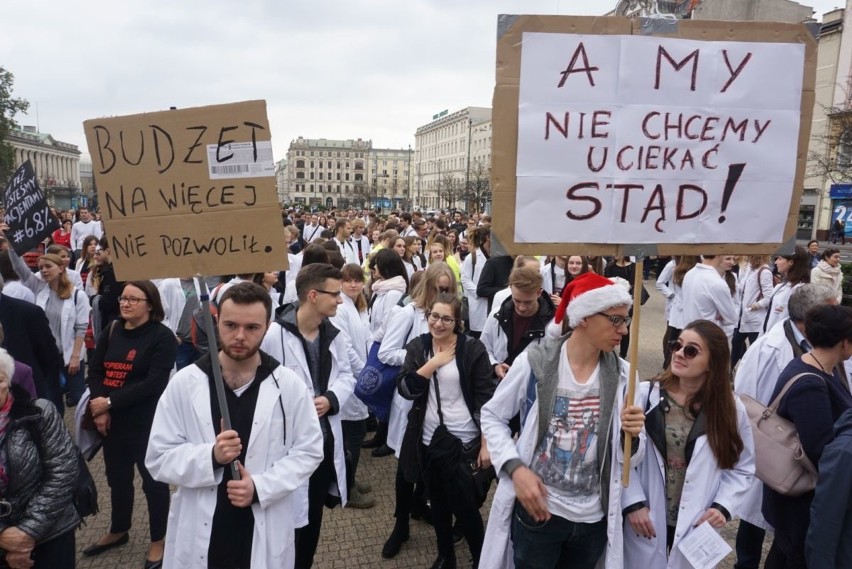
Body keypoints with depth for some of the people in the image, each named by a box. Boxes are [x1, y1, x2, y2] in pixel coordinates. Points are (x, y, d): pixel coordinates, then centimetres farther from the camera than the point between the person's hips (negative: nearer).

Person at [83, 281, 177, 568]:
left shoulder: (162, 337, -12)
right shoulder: (111, 331, 5)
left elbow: (153, 384, -19)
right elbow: (94, 370, 3)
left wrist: (109, 402, -18)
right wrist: (99, 409, -11)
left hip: (147, 423, -5)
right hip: (112, 421, 6)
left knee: (153, 480, 7)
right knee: (117, 478, 21)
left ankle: (158, 540, 25)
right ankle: (118, 531, 43)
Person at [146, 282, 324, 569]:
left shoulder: (289, 385, -6)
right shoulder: (184, 383, -7)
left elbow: (308, 451, -2)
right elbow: (158, 458, -4)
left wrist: (261, 486, -15)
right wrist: (211, 456, -22)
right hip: (198, 532, 0)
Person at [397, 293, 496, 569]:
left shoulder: (472, 348, -10)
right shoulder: (417, 346, 0)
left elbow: (486, 398, -9)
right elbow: (405, 389, -10)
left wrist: (486, 443, -10)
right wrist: (433, 363, -18)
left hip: (464, 440, -4)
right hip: (429, 439, 4)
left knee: (464, 505, 4)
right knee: (438, 502, 18)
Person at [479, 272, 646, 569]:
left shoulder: (622, 375, -4)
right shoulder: (534, 361, -13)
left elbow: (630, 458, 3)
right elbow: (492, 416, -2)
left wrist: (631, 436, -20)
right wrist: (515, 467, -16)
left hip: (594, 518, 3)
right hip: (537, 508, -3)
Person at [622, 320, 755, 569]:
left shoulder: (731, 409, -5)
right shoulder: (646, 394, -12)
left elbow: (742, 468, 6)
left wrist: (723, 506, -7)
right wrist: (634, 503, -13)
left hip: (696, 527, 2)